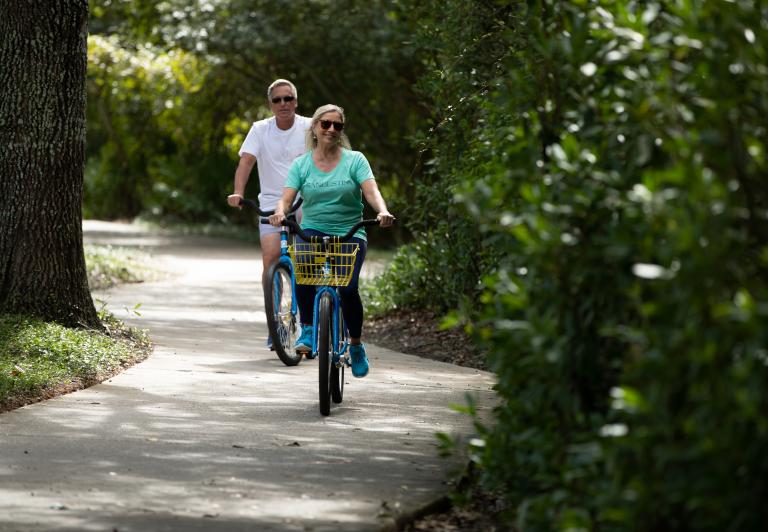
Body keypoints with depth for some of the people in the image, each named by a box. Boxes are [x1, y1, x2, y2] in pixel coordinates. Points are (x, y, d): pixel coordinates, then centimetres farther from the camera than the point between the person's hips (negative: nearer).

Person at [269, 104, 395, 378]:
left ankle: (356, 345, 2)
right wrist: (280, 212, -28)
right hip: (313, 229, 1)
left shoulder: (354, 160, 2)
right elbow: (287, 198, -4)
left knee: (348, 288, -23)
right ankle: (307, 329, -13)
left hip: (349, 233, -1)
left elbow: (371, 191, -11)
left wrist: (382, 211, -33)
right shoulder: (301, 164, 6)